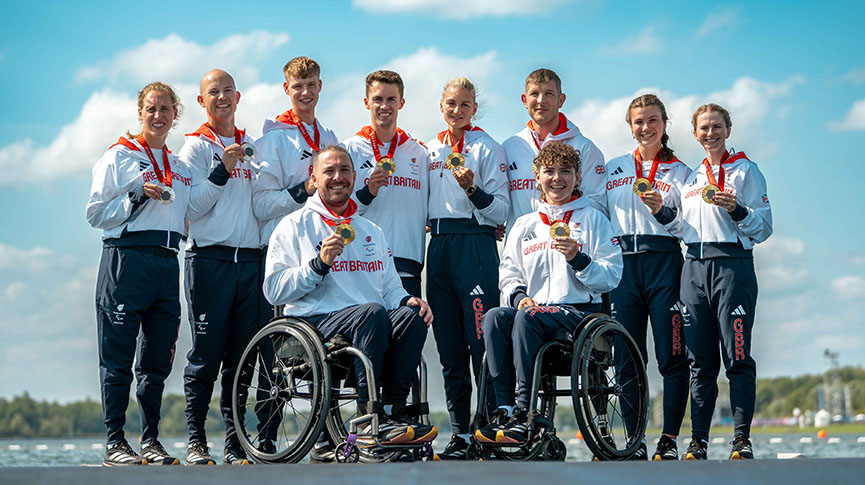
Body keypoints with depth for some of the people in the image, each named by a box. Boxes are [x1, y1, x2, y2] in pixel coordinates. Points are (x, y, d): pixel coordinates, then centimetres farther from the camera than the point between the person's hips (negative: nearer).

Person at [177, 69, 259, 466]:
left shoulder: (251, 146, 19)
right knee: (206, 354, -7)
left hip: (250, 261, 5)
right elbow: (192, 209, -6)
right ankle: (195, 441, -2)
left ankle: (235, 444, 8)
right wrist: (222, 170, -16)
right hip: (209, 259, -5)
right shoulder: (196, 146, 3)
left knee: (242, 357, 4)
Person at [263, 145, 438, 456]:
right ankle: (370, 418, -31)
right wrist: (319, 264, -15)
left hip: (369, 326, 5)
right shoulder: (294, 226, 8)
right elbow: (274, 291, -3)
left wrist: (408, 301, 0)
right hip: (311, 325, -5)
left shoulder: (372, 232, 26)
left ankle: (393, 413, -25)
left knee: (412, 315, -26)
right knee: (372, 312, -34)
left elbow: (390, 289, 24)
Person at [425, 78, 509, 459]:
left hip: (476, 245, -6)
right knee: (449, 345, 6)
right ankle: (460, 432, 10)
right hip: (438, 248, 6)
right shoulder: (430, 150, 17)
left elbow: (500, 211, -6)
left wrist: (473, 190, -19)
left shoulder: (487, 148, 0)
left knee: (481, 341, -12)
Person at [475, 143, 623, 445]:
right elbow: (508, 272, 18)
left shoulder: (593, 219, 10)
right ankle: (504, 408, -33)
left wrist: (577, 259, -16)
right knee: (494, 317, -29)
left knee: (528, 317, -35)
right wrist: (519, 295, -4)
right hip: (534, 307, 4)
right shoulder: (524, 225, 23)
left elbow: (611, 277, 1)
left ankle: (524, 414, -36)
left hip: (580, 310, -4)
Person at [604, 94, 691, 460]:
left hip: (663, 260, -2)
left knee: (671, 355, -8)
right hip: (621, 263, 2)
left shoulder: (680, 172, 13)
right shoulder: (613, 168, 19)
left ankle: (669, 439, -3)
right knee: (627, 359, -2)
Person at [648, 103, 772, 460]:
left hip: (732, 263, -5)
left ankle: (742, 439, -7)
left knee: (737, 357, -9)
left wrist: (736, 210, -16)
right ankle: (698, 441, 4)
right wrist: (661, 212, 9)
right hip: (694, 267, 5)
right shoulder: (691, 177, 22)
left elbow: (764, 227, 0)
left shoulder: (745, 170, 6)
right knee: (700, 360, 3)